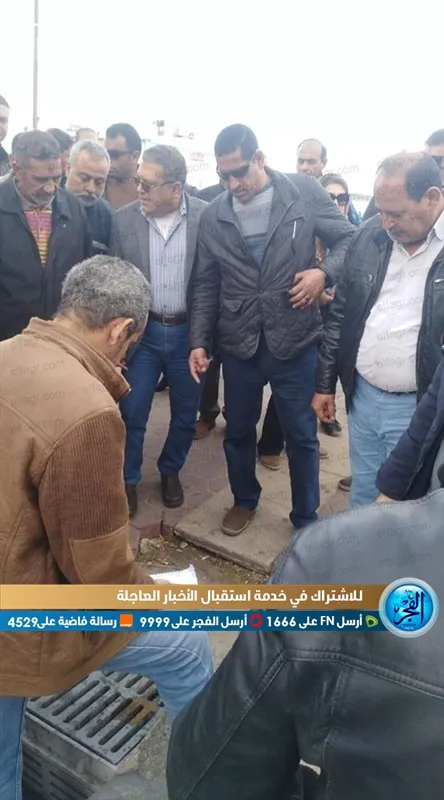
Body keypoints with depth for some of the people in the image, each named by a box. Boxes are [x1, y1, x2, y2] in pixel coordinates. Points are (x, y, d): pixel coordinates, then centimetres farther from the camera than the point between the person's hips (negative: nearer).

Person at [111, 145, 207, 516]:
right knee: (130, 414, 6)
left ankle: (171, 471, 39)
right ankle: (128, 481, 29)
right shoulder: (124, 219, -5)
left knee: (185, 415, 14)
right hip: (142, 331, 1)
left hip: (190, 332, 0)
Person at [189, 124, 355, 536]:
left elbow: (348, 239, 3)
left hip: (295, 340, -2)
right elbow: (206, 285, 6)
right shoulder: (212, 215, 2)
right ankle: (244, 500, 41)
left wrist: (325, 272, -16)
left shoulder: (305, 193, -5)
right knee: (238, 431, 16)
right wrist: (198, 340, 0)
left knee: (301, 434, 10)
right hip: (238, 344, 2)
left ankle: (306, 517, 30)